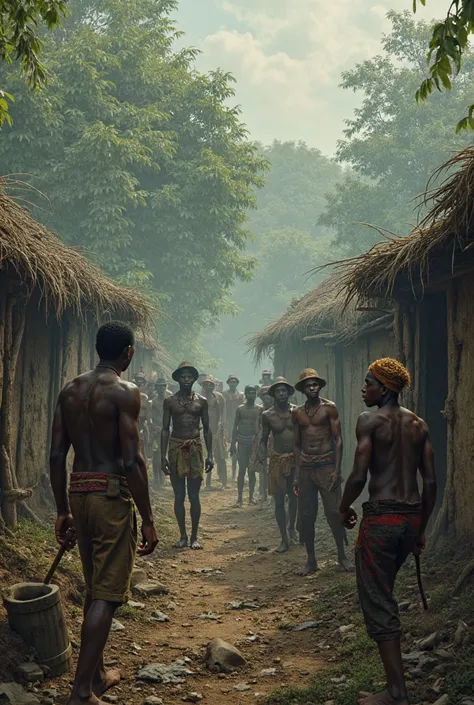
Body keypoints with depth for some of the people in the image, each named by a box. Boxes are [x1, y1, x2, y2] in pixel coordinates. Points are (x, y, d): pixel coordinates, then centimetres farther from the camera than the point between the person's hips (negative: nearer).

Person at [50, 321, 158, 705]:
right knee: (106, 594, -2)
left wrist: (63, 510, 17)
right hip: (111, 494, -7)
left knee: (95, 587, 20)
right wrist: (148, 519, -11)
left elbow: (57, 455, 10)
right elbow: (132, 461, -16)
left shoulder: (70, 390, 10)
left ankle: (96, 674, 31)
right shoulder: (125, 392, -10)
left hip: (78, 494, 7)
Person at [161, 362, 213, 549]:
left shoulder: (201, 401, 6)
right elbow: (165, 429, 4)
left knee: (194, 495, 0)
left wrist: (210, 455, 2)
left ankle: (194, 536, 8)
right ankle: (183, 536, 12)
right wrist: (163, 455, -3)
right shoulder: (169, 402, 4)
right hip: (176, 447, 0)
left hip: (195, 447, 0)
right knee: (179, 495, 4)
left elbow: (207, 429, 8)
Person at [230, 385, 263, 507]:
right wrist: (233, 444, 0)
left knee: (252, 470, 6)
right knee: (242, 470, -2)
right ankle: (240, 499, -1)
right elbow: (235, 427, 5)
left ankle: (251, 497, 14)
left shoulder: (260, 409, 4)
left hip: (254, 442, 1)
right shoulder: (240, 409, 3)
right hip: (242, 443, -1)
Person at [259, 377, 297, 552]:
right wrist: (263, 452, -11)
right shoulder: (267, 415, -2)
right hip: (278, 459, -1)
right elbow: (264, 439, 6)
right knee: (279, 500, -1)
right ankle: (284, 540, 8)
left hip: (296, 458, 1)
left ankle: (292, 527, 39)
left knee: (294, 496, 13)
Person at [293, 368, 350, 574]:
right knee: (306, 515, 4)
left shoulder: (329, 408, -2)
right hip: (305, 467, 4)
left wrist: (337, 470, -11)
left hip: (326, 465, -4)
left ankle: (342, 555, 11)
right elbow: (297, 445, 14)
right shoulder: (297, 413, 10)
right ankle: (311, 560, 14)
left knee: (334, 512, -6)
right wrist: (296, 474, 9)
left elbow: (338, 439, -4)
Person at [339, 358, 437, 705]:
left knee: (378, 602, 0)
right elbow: (431, 482, 8)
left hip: (381, 517, -7)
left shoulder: (370, 421, -8)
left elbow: (359, 475, -16)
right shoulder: (418, 424, 10)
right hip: (412, 517, 7)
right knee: (383, 590, 25)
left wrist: (345, 508, 2)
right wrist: (421, 529, 17)